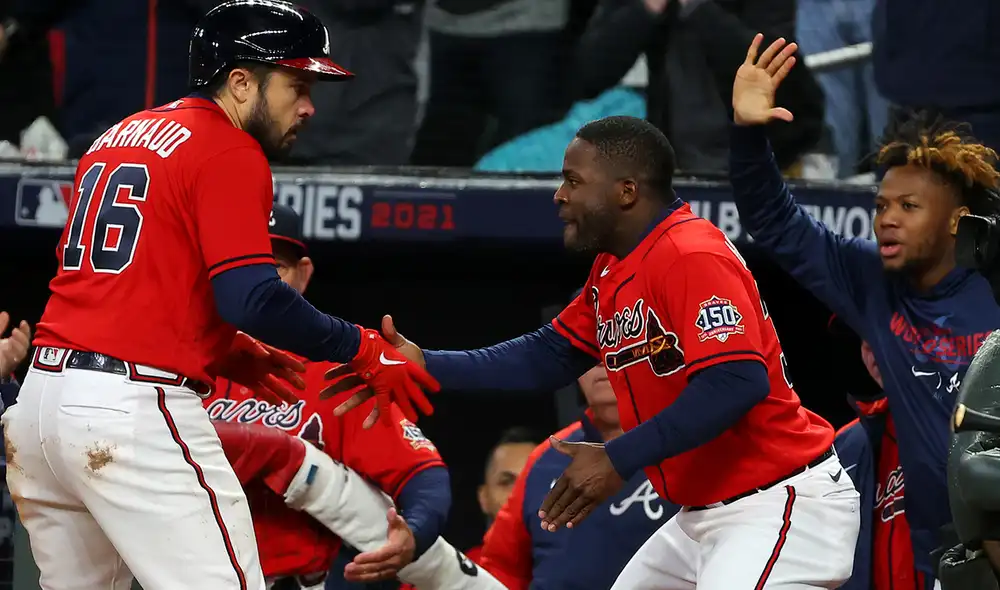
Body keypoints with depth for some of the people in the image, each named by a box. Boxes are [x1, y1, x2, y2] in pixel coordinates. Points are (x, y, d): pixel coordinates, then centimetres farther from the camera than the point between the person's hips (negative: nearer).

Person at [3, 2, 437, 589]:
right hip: (137, 406, -9)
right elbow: (253, 298, -17)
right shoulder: (230, 153, -6)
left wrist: (234, 355, 21)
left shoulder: (118, 137, 21)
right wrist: (363, 348, -7)